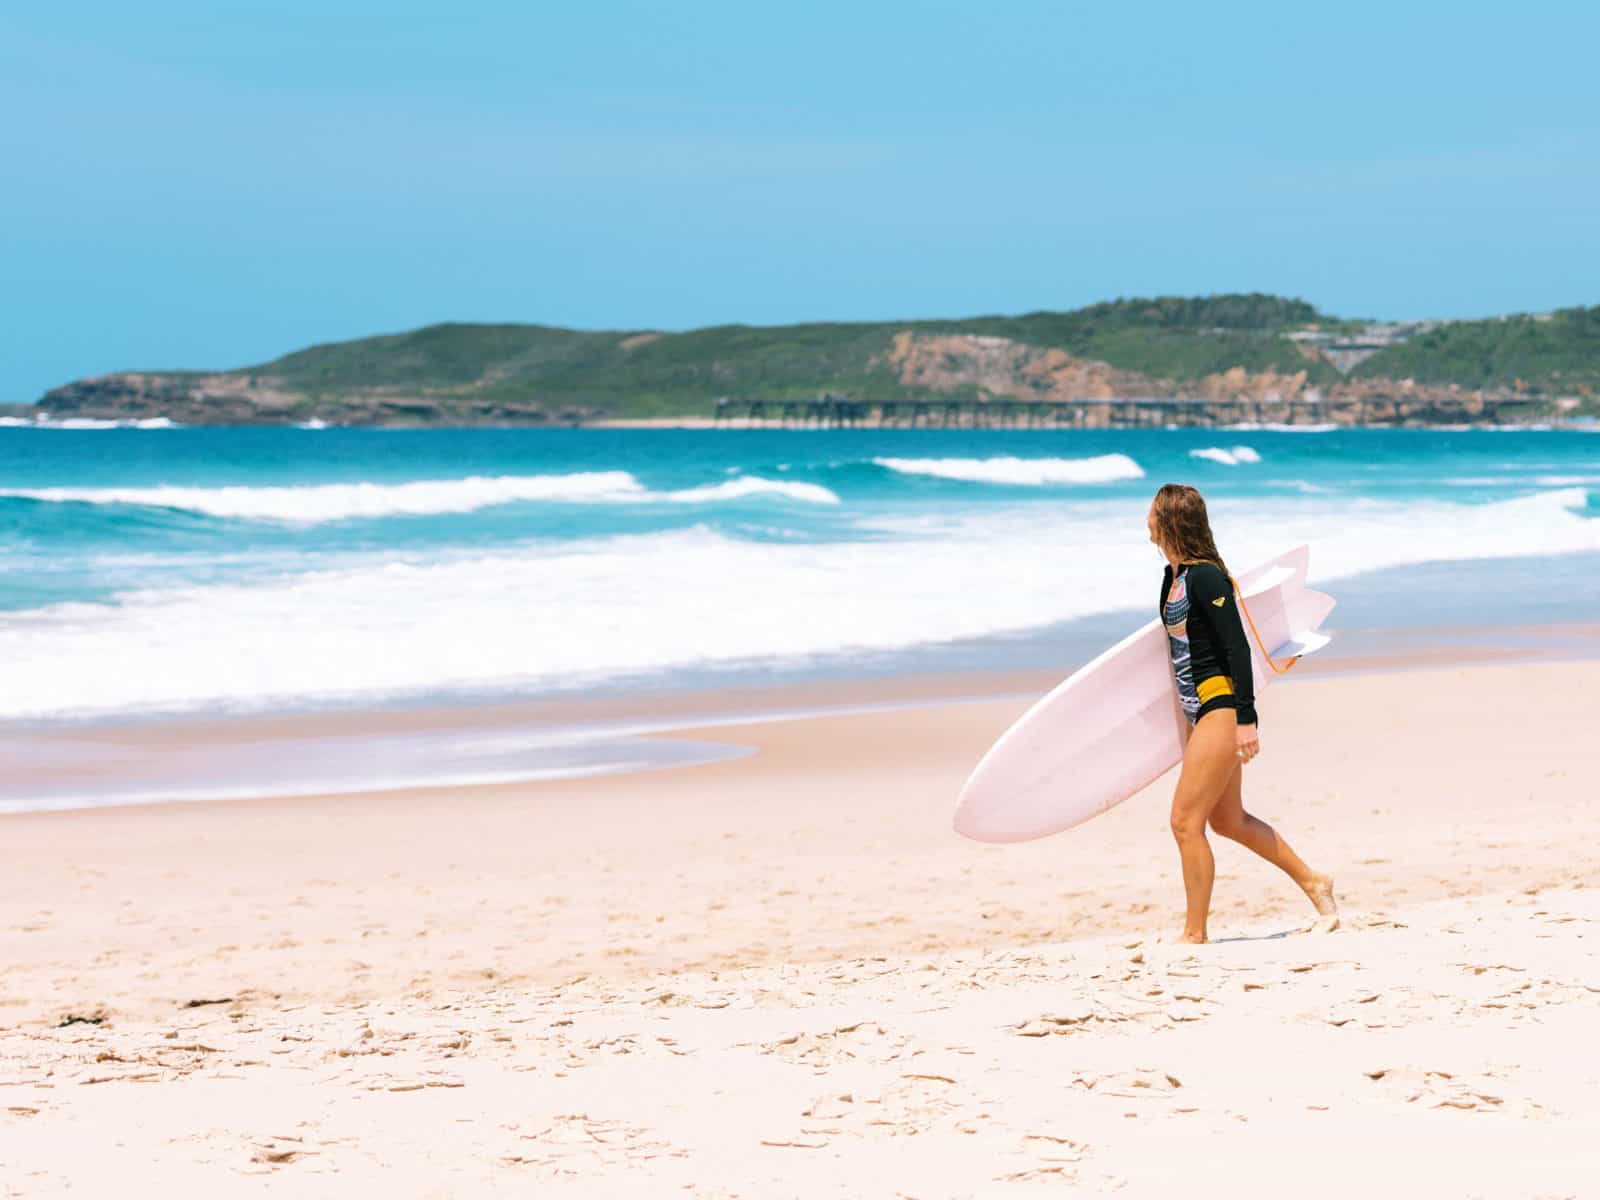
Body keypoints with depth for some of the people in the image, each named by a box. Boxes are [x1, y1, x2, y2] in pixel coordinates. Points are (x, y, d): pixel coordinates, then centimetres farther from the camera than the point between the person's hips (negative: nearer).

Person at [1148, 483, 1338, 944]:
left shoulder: (1204, 576, -17)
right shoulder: (1174, 575, 11)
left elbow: (1237, 647, -19)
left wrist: (1246, 719, -22)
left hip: (1222, 708, -10)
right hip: (1207, 712, 10)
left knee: (1186, 821, -8)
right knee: (1228, 821, 18)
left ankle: (1194, 934, -1)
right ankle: (1313, 883, 29)